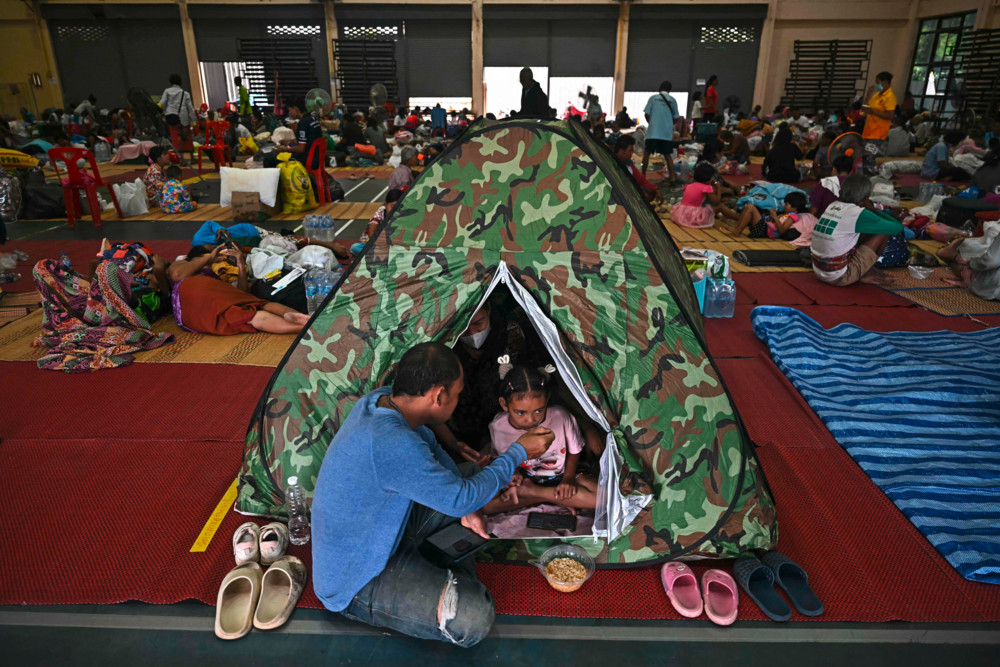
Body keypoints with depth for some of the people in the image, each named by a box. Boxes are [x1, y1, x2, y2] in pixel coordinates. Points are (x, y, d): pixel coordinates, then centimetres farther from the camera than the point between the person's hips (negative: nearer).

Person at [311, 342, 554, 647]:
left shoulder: (381, 398, -9)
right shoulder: (391, 444, -38)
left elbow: (431, 448, 8)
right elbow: (462, 499, -26)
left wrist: (467, 507, 2)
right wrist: (519, 452, -13)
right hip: (356, 582, -9)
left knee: (469, 474, 13)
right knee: (474, 618, -25)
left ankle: (457, 578, 12)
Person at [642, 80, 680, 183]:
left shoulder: (653, 97, 1)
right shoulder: (672, 100, 6)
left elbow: (647, 114, -1)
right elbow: (675, 118, 7)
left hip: (653, 131, -2)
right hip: (667, 132, 2)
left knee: (647, 153, 10)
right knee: (668, 155, 9)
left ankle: (643, 175, 12)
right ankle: (672, 177, 1)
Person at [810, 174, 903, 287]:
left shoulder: (832, 205, 7)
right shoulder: (859, 214, -13)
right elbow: (898, 227, -1)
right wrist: (873, 209, 6)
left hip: (818, 272, 7)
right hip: (839, 278, -7)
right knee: (884, 232, 3)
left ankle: (860, 274, 15)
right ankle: (864, 274, 18)